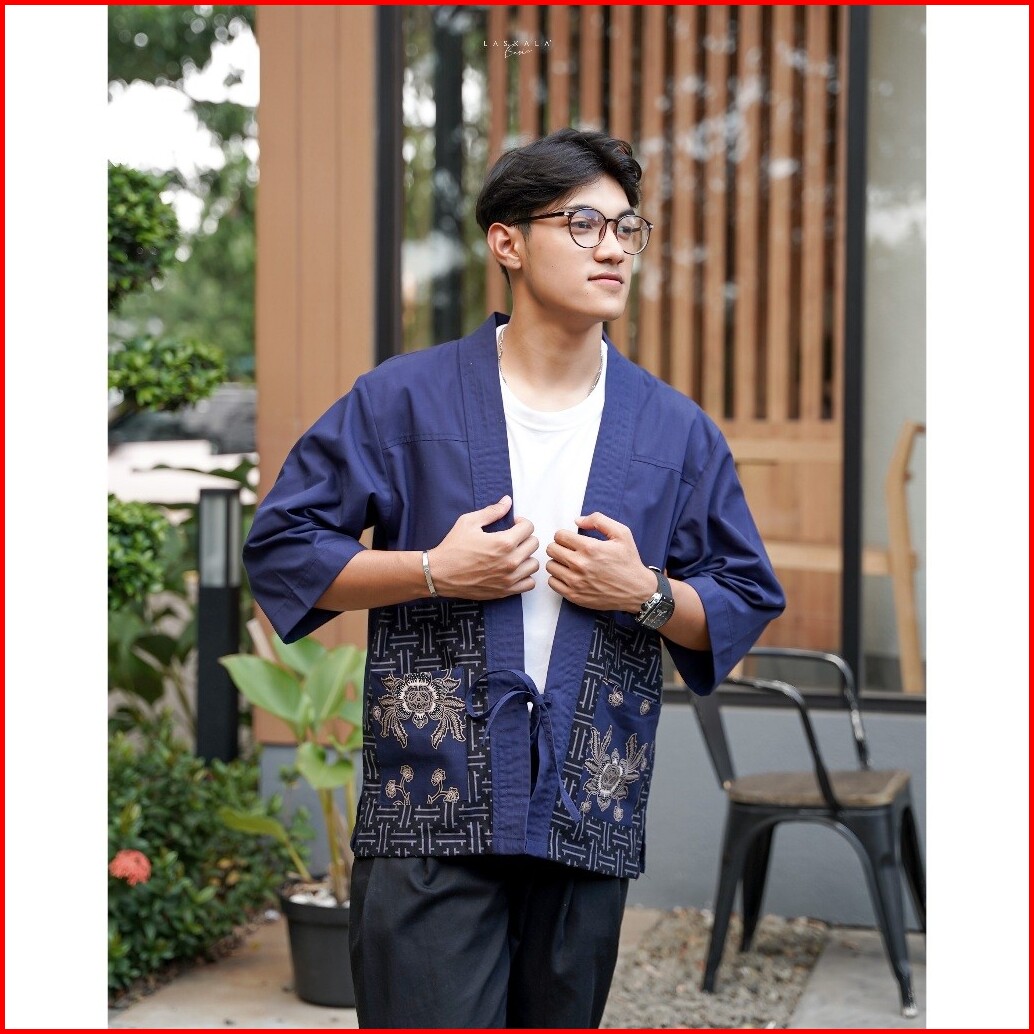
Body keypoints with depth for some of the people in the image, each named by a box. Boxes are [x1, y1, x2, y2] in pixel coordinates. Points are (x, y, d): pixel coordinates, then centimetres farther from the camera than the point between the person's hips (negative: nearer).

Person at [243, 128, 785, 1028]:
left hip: (592, 816, 3)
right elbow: (282, 546, 2)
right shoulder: (405, 400, 0)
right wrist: (434, 572, -11)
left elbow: (747, 602, 13)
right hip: (430, 810, -3)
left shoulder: (679, 432, 8)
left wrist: (649, 594, -8)